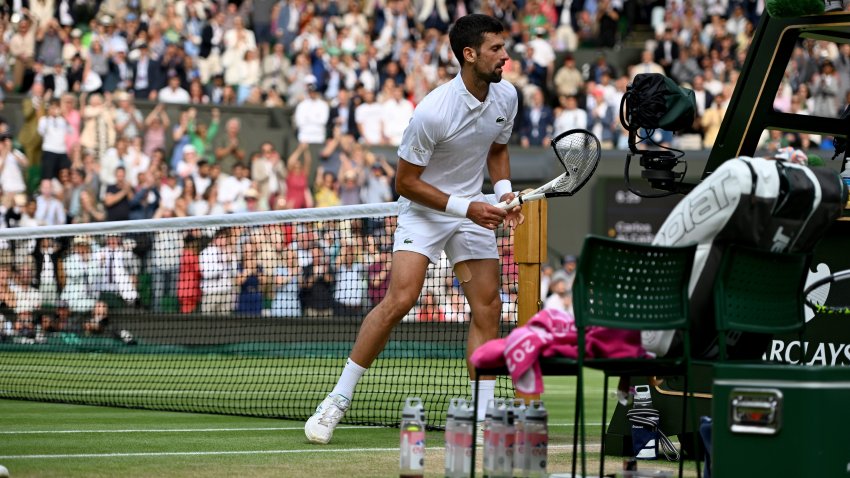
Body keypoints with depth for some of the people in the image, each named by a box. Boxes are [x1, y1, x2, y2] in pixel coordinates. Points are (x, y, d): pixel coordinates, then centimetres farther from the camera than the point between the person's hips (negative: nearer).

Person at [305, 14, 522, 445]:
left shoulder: (506, 97, -5)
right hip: (423, 208, -6)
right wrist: (464, 207, -22)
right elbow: (405, 181, -18)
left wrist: (504, 191, -4)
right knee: (400, 299, -20)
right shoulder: (433, 112, -26)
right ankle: (337, 400, -10)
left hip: (473, 210, 6)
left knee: (488, 307, -2)